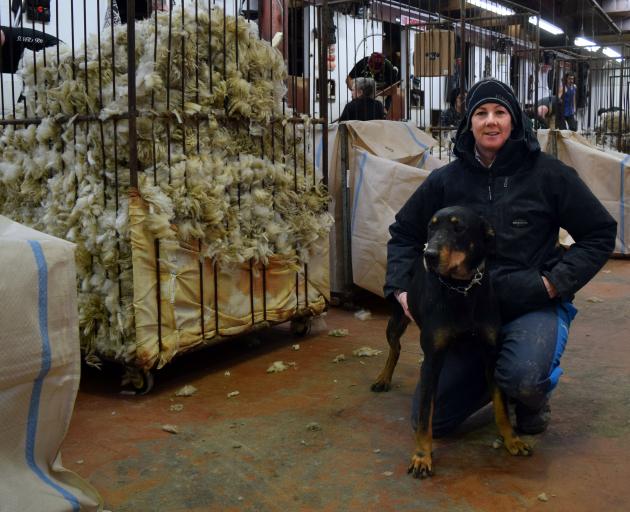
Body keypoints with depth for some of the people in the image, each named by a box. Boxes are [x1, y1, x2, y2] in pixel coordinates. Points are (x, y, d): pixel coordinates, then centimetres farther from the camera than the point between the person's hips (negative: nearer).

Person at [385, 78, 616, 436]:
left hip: (536, 305, -3)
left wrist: (554, 282, -12)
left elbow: (600, 234, -1)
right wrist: (401, 287, -3)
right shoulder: (447, 180, 0)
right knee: (431, 419, 0)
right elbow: (404, 233, 12)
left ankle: (535, 397, 3)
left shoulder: (548, 174, -7)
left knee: (525, 377, -36)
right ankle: (495, 379, 29)